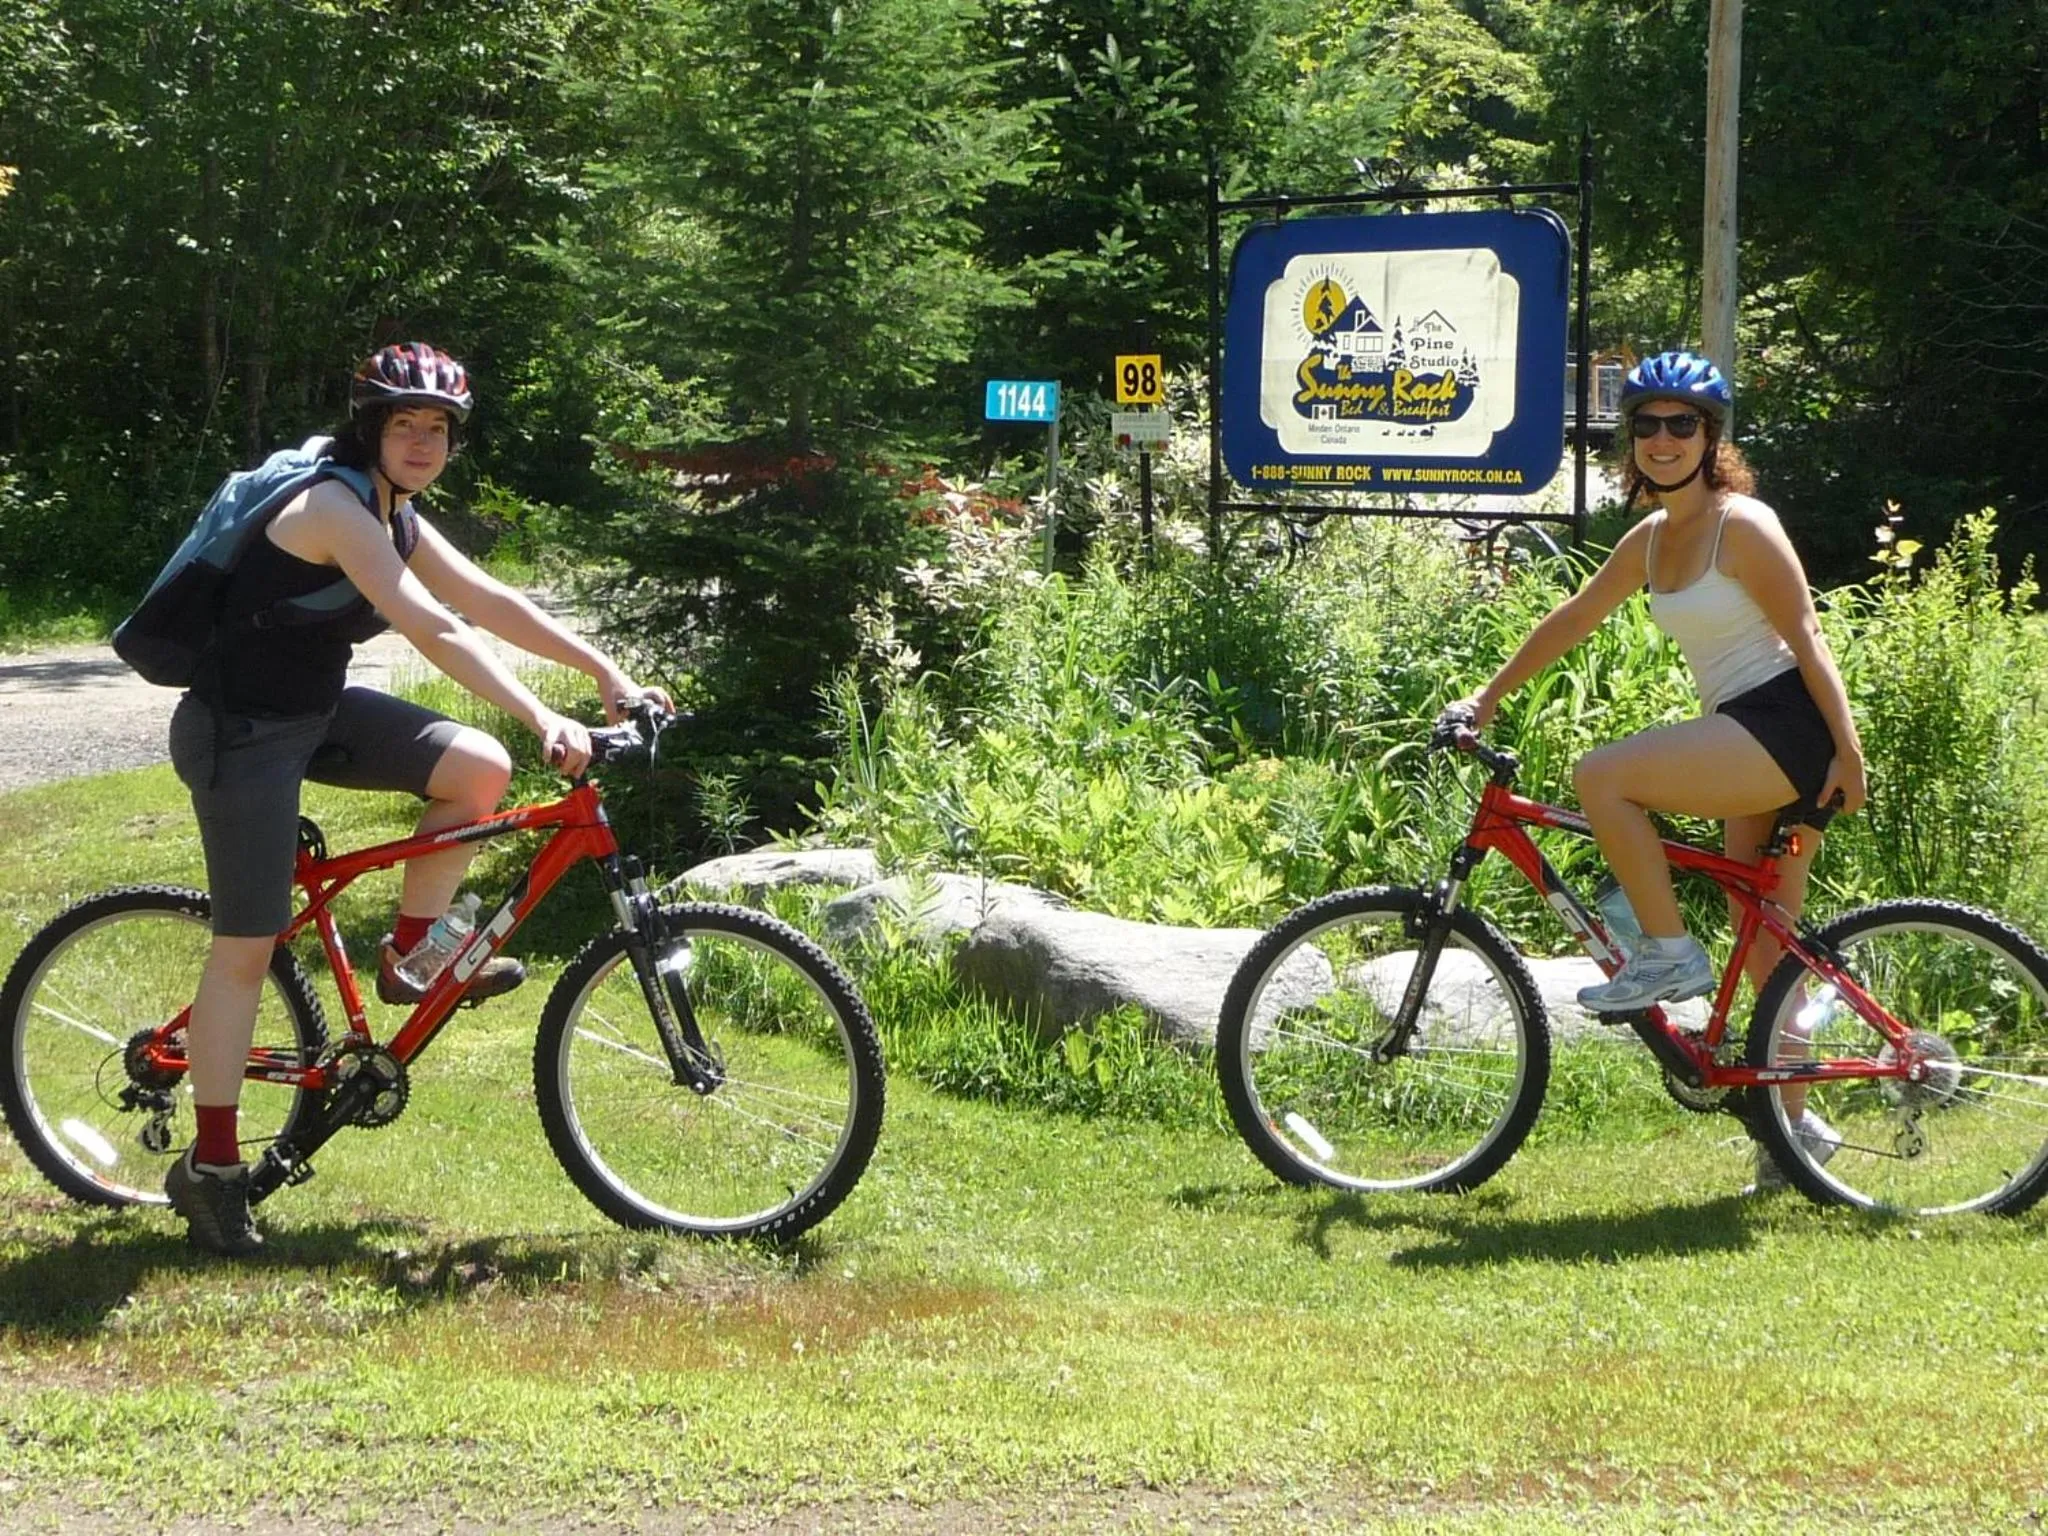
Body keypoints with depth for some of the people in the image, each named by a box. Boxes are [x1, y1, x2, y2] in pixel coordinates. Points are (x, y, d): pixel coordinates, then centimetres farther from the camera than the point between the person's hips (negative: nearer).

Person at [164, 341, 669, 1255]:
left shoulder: (395, 519, 8)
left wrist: (607, 672, 4)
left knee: (479, 769, -7)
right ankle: (210, 1170, 2)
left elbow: (492, 603, 9)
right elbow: (434, 631, -31)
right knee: (247, 946, -6)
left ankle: (409, 954, 10)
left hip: (316, 713, 9)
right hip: (241, 732, -9)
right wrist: (541, 720, -36)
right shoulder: (334, 509, -22)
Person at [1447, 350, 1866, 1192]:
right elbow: (1572, 619, 22)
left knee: (1601, 775, -21)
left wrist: (1848, 753, -17)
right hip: (1750, 742, 9)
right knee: (1765, 943, 11)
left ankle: (1670, 953, -11)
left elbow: (1805, 639, -13)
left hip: (1788, 727, -9)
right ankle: (1794, 1122, 19)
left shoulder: (1741, 525, -11)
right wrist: (1488, 697, 23)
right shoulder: (1650, 541, 13)